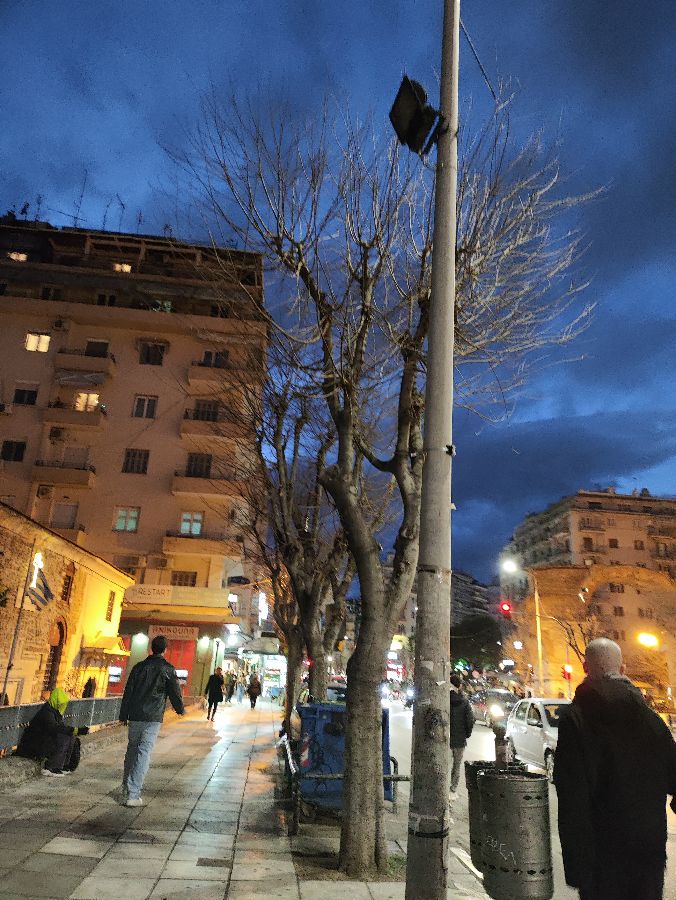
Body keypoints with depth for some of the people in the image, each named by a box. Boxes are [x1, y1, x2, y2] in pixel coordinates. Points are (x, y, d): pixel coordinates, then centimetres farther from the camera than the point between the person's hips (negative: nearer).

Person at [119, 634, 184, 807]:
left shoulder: (139, 667, 7)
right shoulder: (167, 669, -5)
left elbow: (127, 692, 9)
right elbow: (175, 692, 0)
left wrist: (123, 715, 16)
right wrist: (181, 709, 18)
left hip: (134, 717, 4)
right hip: (153, 718, -4)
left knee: (132, 750, 19)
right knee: (143, 754, -3)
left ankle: (126, 788, 29)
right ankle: (133, 794, -7)